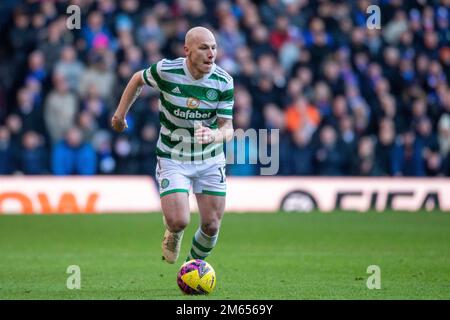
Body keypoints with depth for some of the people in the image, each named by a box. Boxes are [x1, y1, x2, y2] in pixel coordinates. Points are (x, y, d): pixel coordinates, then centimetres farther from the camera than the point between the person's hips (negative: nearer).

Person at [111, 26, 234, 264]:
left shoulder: (224, 81, -14)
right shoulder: (166, 70, -18)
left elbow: (227, 128, -13)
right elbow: (138, 79, 5)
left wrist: (214, 135, -36)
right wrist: (120, 113, 11)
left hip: (210, 160, 2)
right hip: (173, 159, -2)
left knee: (211, 226, 1)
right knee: (179, 221, -18)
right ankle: (172, 232, 22)